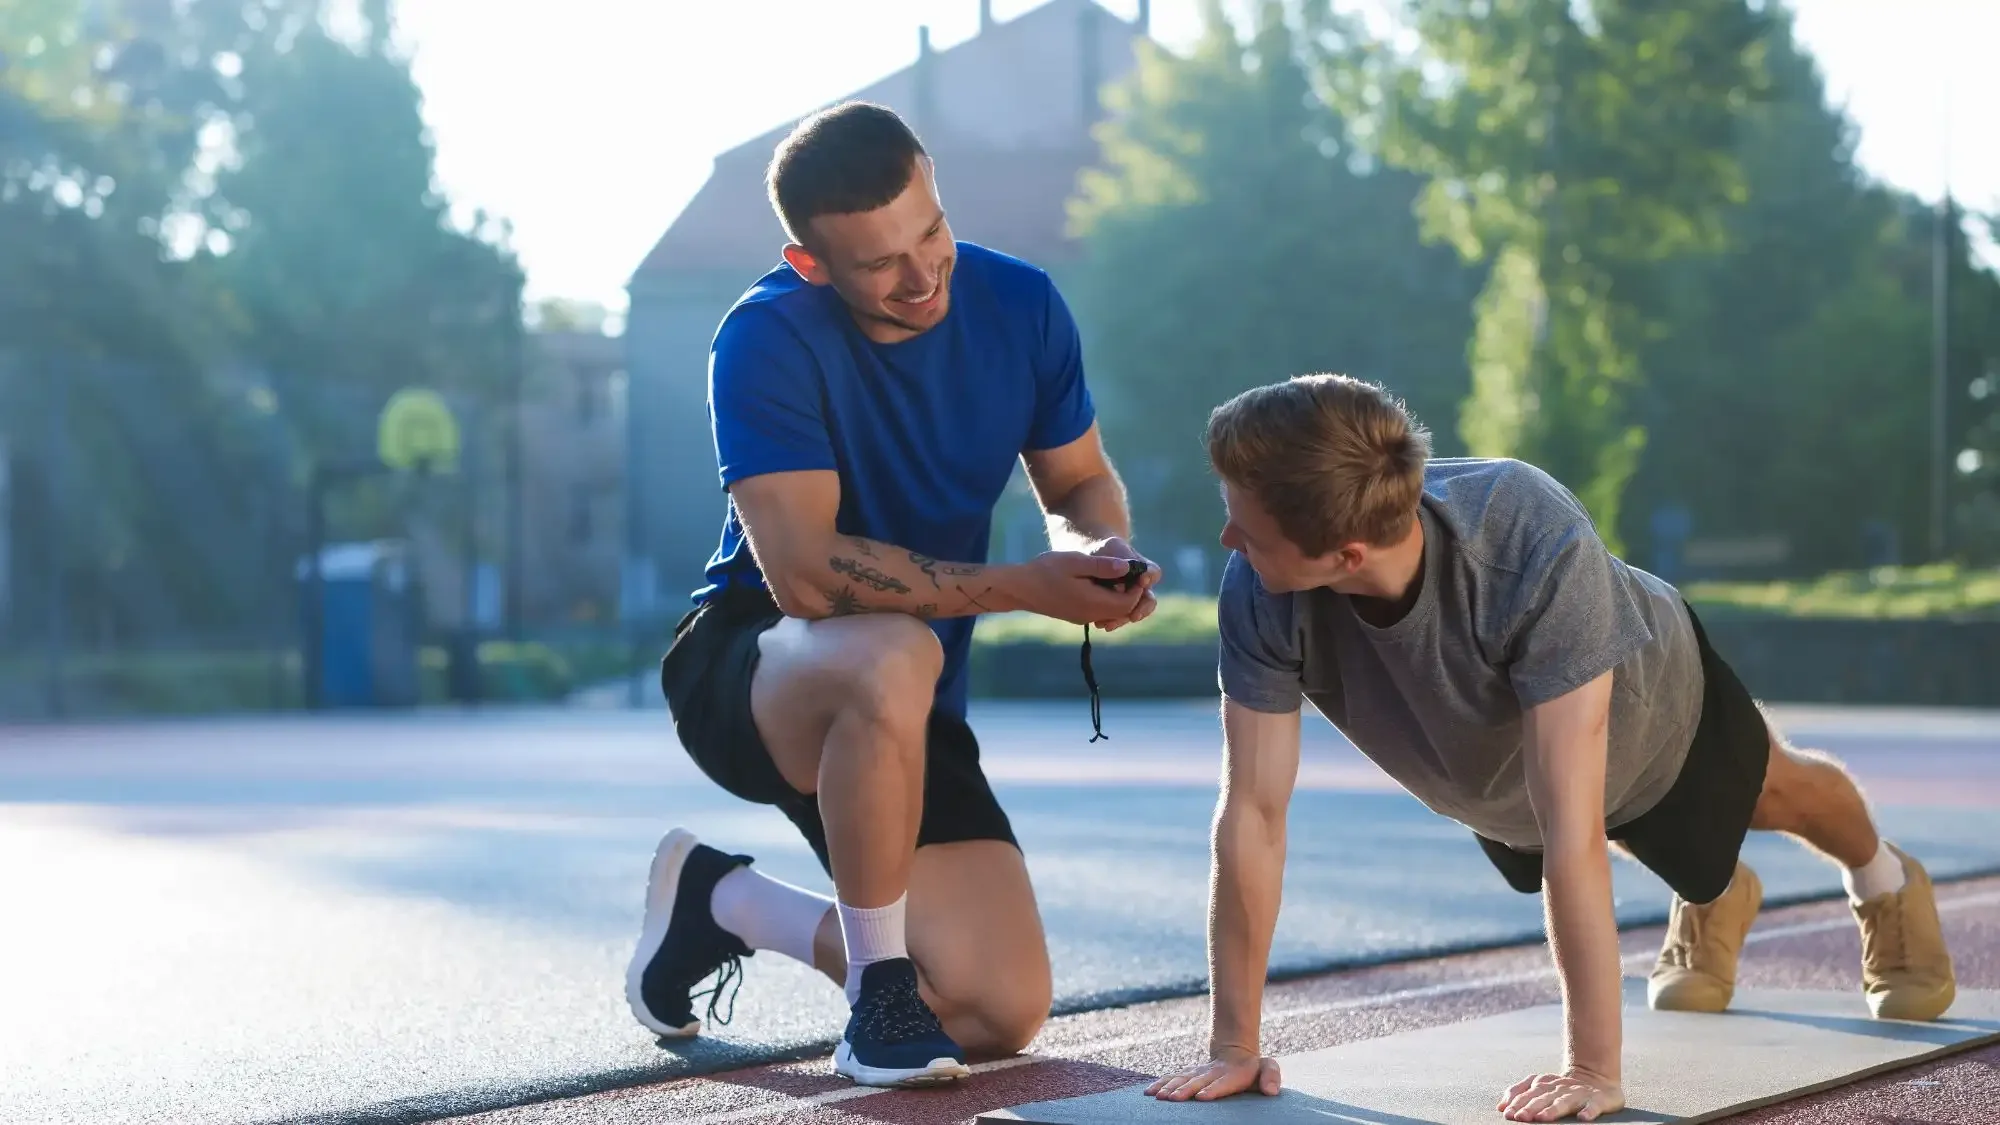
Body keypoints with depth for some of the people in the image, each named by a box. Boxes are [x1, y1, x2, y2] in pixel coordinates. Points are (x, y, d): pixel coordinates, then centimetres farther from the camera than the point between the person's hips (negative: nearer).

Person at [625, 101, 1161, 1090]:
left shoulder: (1018, 304, -6)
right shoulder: (768, 340, -22)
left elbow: (1079, 481, 8)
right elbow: (806, 572, -30)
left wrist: (1102, 550, -16)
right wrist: (1026, 586, -30)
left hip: (901, 713, 6)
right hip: (748, 664, -6)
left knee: (1003, 1016, -4)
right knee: (894, 657, -43)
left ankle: (718, 899, 19)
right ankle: (880, 986, -20)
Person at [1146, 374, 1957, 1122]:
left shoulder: (1536, 547, -50)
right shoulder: (1259, 593, -40)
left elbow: (1573, 828, -49)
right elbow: (1253, 814, -34)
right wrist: (1234, 1044, -31)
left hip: (1650, 704, -3)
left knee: (1773, 793, 29)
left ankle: (1885, 885, 62)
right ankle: (1711, 903, 66)